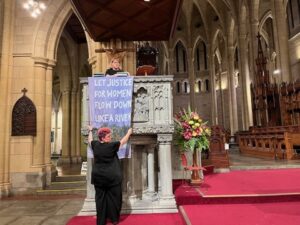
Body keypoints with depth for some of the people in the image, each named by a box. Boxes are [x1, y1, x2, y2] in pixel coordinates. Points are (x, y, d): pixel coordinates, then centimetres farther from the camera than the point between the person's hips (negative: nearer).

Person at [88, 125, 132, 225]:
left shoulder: (95, 145, -1)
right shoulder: (112, 146, -13)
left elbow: (90, 140, 22)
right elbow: (123, 141, 0)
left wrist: (90, 131, 39)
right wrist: (129, 133, 16)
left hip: (98, 177, 4)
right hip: (112, 177, -4)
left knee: (100, 198, 11)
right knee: (113, 197, 9)